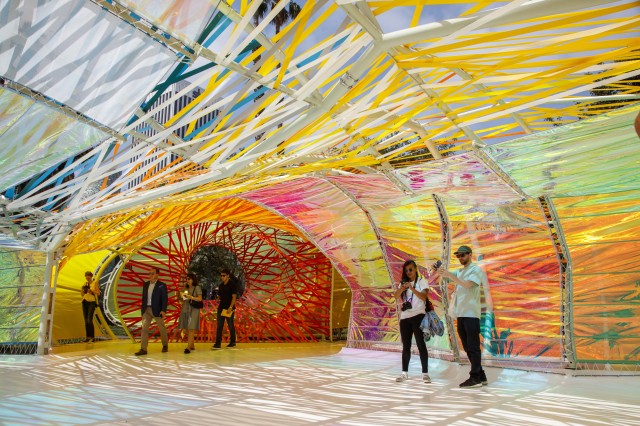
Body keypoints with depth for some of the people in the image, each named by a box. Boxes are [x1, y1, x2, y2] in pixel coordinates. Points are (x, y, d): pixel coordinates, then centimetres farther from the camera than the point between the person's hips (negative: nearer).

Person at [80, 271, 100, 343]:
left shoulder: (95, 283, -3)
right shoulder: (85, 283, 12)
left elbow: (98, 293, -5)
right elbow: (82, 294, 12)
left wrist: (91, 291, -21)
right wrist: (82, 290, -9)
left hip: (92, 302, -5)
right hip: (85, 302, 5)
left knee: (89, 320, -16)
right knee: (86, 320, 2)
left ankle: (93, 337, -10)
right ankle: (87, 336, 7)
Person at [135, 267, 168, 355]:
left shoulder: (162, 285, -8)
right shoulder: (146, 284, 8)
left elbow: (165, 299, -11)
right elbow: (143, 297, 14)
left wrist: (163, 310, -20)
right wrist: (143, 309, 12)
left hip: (157, 310, -4)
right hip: (146, 309, 4)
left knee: (162, 328, 9)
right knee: (144, 328, -4)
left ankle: (165, 345, 29)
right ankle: (143, 349, -3)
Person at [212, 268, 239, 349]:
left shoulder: (232, 284, -10)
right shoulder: (221, 285, 11)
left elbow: (234, 297, -15)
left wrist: (230, 307, -21)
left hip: (229, 308, -6)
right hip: (221, 307, 6)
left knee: (230, 325, 5)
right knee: (219, 326, 1)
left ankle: (232, 341, 20)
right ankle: (218, 343, 2)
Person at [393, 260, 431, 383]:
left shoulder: (422, 281, 1)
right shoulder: (403, 282, 14)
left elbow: (424, 297, -14)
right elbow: (396, 296, -1)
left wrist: (412, 288, -27)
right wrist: (402, 288, -20)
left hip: (418, 316, -5)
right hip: (404, 317, 5)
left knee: (421, 344, -5)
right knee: (406, 346, 8)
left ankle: (425, 373, -1)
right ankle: (404, 373, 12)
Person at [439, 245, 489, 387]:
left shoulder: (476, 269, -4)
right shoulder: (459, 271, 20)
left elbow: (467, 284, -20)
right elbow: (446, 274, 8)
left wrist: (449, 275, -28)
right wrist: (439, 269, -14)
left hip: (471, 314, -8)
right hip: (461, 314, 8)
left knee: (473, 347, -5)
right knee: (467, 347, 11)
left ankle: (475, 378, 0)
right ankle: (481, 376, 19)